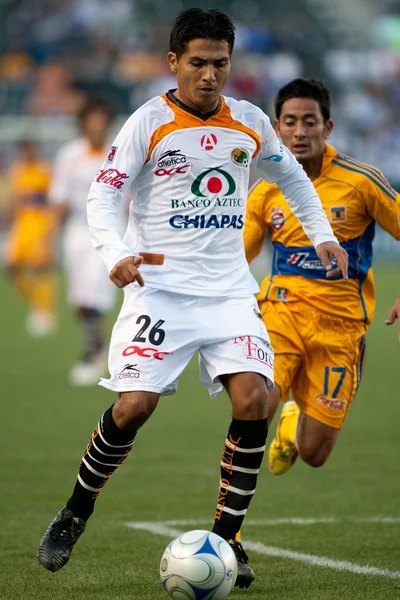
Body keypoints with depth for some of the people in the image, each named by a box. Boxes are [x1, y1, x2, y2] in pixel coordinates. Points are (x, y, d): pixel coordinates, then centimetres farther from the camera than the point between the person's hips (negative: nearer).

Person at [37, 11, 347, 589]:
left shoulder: (249, 122, 8)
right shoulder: (150, 122, -4)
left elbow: (291, 175, 26)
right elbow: (103, 193, -7)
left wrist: (322, 235, 17)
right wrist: (116, 253, -24)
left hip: (229, 288, 3)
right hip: (161, 287, -3)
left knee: (254, 398, -15)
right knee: (134, 405, -15)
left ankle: (226, 538, -2)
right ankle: (74, 515, 10)